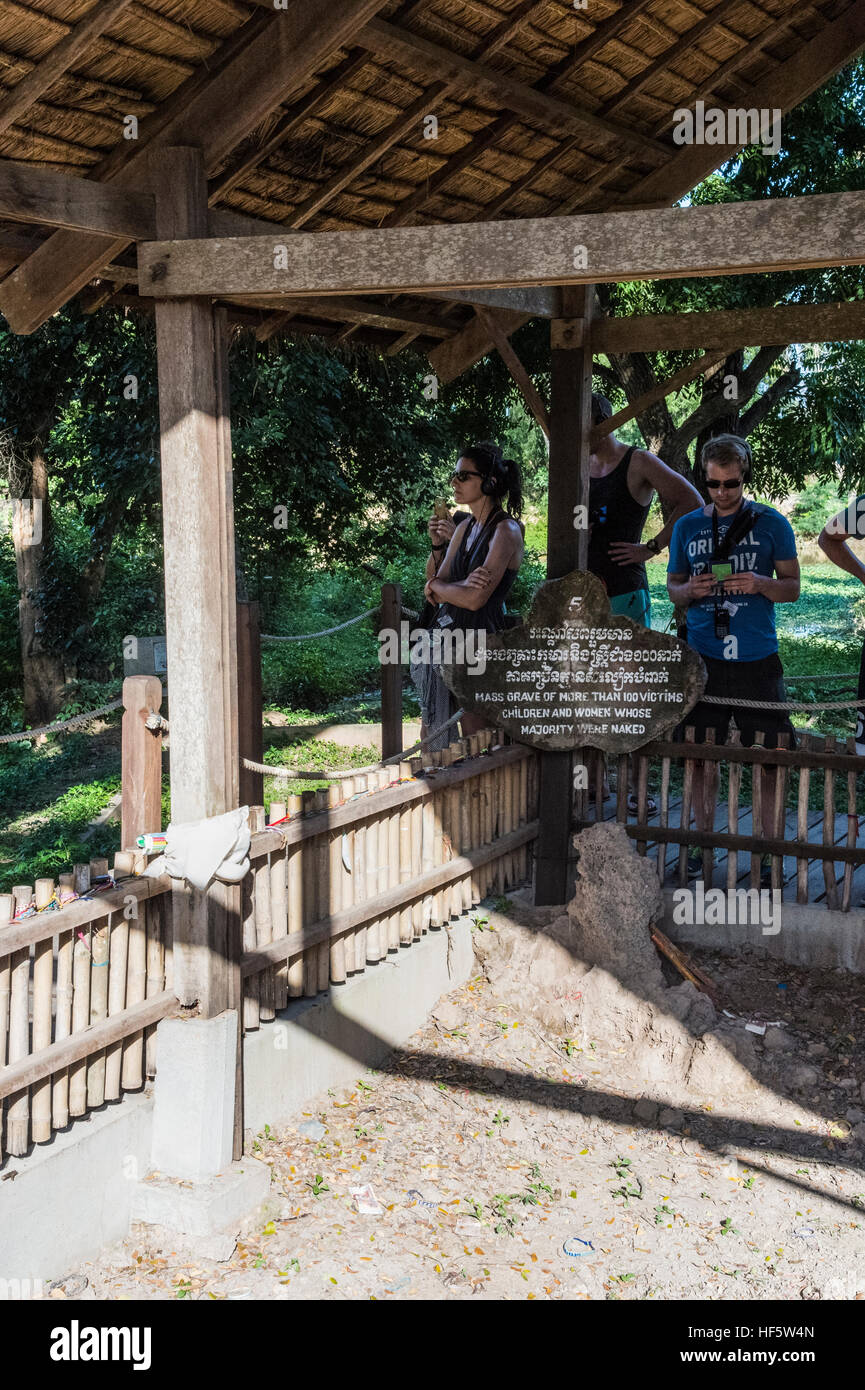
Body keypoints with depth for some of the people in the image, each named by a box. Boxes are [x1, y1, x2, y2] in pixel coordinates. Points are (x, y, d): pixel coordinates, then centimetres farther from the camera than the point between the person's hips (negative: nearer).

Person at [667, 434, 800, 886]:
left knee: (769, 759, -2)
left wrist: (758, 584, -15)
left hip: (757, 660, -2)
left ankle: (770, 850, 9)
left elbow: (792, 587, 5)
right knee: (703, 757, 7)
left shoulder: (771, 524, 3)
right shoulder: (687, 527, 9)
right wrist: (690, 590, -9)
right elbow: (672, 587, 15)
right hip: (703, 657, 2)